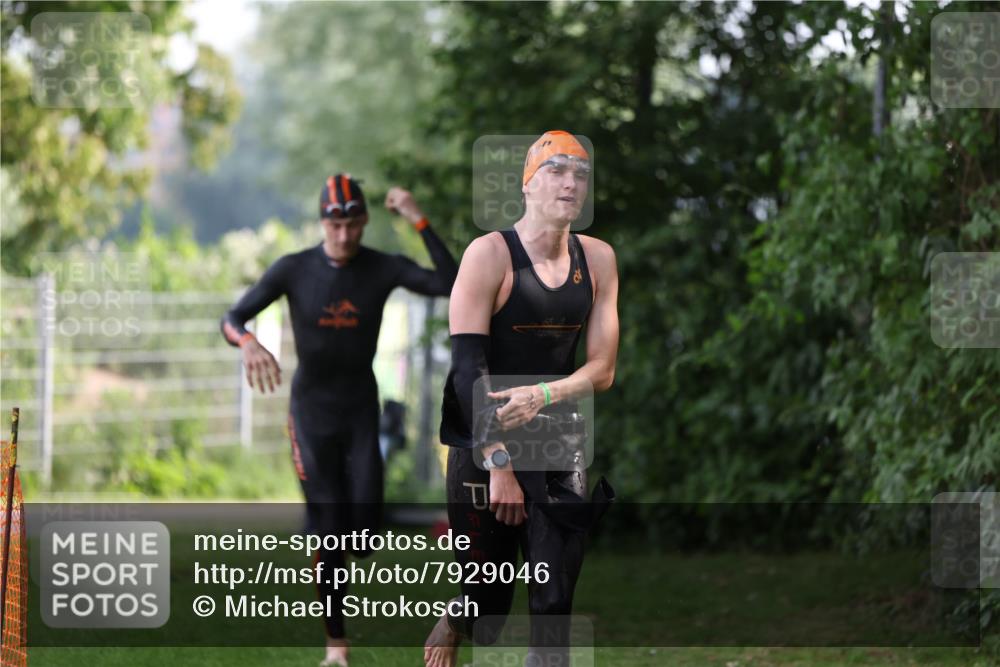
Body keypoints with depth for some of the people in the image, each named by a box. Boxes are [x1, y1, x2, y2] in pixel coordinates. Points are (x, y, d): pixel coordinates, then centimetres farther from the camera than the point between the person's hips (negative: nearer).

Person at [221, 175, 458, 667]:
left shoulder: (383, 269, -7)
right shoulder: (294, 270, -9)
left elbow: (450, 284, -21)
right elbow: (231, 319, -9)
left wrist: (420, 223, -27)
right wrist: (248, 343, -33)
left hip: (361, 410, 1)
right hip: (311, 410, -1)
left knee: (365, 531, -8)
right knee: (329, 533, -4)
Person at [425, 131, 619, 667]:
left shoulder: (597, 259, 4)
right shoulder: (490, 254, -9)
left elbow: (602, 369, 3)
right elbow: (468, 367, -14)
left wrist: (544, 395, -17)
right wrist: (499, 464, -18)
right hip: (484, 447, -4)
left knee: (554, 603, -3)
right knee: (487, 602, 3)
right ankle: (452, 624, 36)